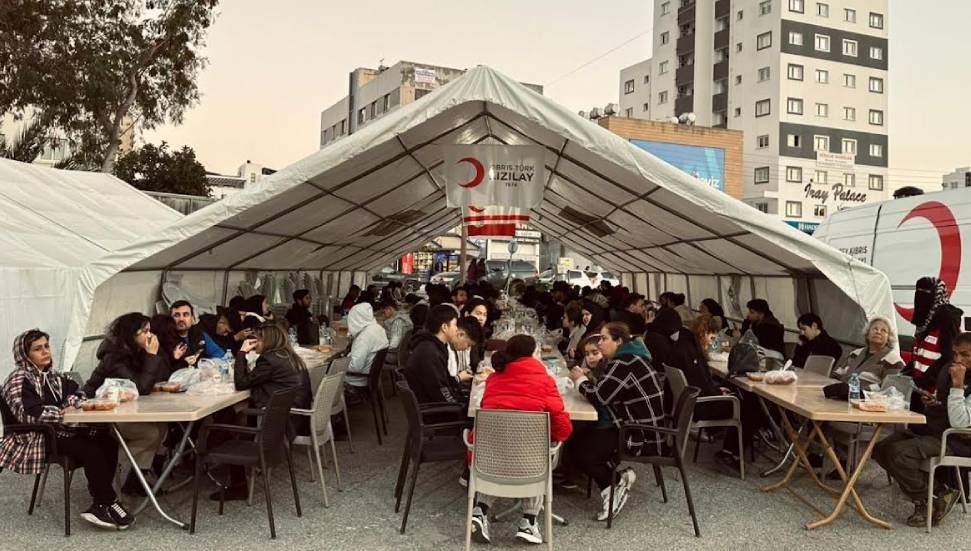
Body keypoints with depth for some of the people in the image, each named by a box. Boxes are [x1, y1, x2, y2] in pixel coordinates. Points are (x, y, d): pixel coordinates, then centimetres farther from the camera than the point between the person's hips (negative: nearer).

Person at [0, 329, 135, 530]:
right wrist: (61, 413, -23)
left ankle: (100, 505, -16)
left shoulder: (51, 376, 17)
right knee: (91, 451, -27)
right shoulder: (18, 381, -8)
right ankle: (109, 504, -15)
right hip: (37, 438, -8)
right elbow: (27, 413, -22)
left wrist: (71, 402, 2)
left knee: (107, 441, -16)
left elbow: (76, 391, 24)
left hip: (59, 430, 8)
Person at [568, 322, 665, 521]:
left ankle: (617, 480, 2)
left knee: (582, 450, -6)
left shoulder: (624, 363, -19)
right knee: (584, 437, 12)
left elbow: (600, 396, -22)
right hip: (644, 430, 10)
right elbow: (604, 391, 16)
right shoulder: (628, 358, 13)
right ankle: (619, 475, 5)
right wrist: (585, 379, 1)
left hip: (643, 437, -10)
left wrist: (580, 380, -4)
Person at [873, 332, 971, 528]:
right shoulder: (947, 370, 9)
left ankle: (925, 501, -5)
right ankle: (938, 489, -2)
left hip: (954, 440, -9)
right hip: (929, 428, 9)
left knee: (898, 453, -28)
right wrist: (931, 401, 5)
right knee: (881, 449, -6)